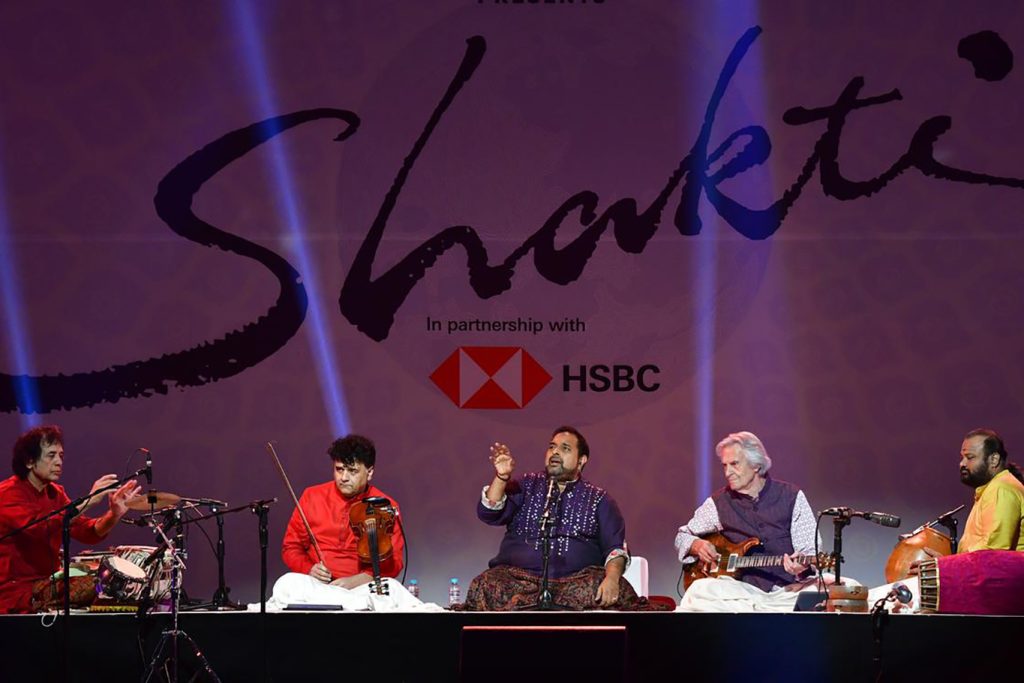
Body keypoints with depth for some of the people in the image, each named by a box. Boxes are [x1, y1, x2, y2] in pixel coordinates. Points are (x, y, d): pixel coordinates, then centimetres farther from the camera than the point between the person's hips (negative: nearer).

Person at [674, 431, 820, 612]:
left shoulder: (791, 497, 5)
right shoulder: (719, 502, 9)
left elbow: (810, 551, 5)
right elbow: (683, 536, 22)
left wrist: (801, 566, -18)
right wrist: (698, 545, -1)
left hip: (785, 590, 0)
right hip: (741, 588, 0)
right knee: (697, 592, -32)